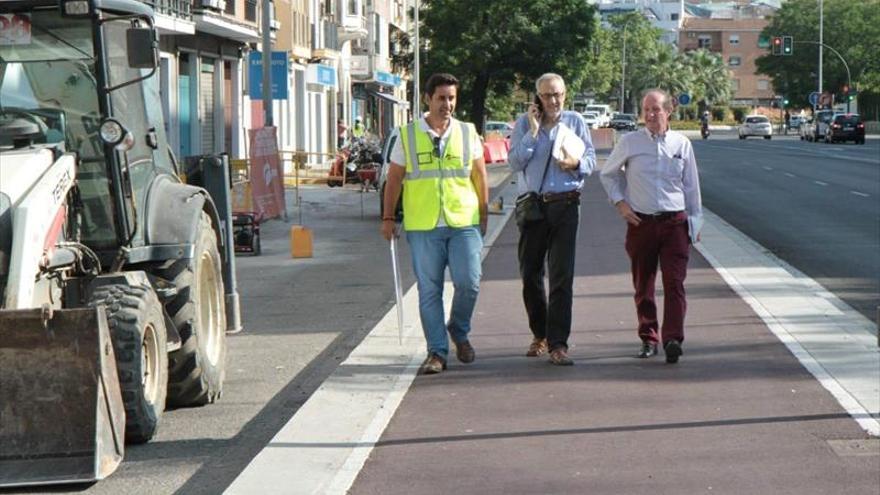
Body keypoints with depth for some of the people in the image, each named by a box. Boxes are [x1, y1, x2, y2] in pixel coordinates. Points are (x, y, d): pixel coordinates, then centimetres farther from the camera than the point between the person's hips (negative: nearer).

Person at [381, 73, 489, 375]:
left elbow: (480, 177, 14)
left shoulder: (468, 133, 9)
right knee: (429, 290, 1)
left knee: (468, 282, -8)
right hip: (422, 226, -1)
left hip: (464, 223, 1)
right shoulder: (407, 136, 5)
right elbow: (394, 179, 9)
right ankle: (437, 352, 9)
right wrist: (388, 218, 8)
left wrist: (484, 215, 13)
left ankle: (459, 331, 20)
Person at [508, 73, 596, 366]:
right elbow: (514, 162, -4)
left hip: (565, 205, -1)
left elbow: (591, 161, 9)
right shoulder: (524, 123, 5)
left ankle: (558, 344, -8)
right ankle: (539, 335, 27)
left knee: (562, 276, -8)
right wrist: (533, 132, -10)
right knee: (530, 274, 9)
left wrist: (576, 163, -13)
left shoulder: (574, 122, 6)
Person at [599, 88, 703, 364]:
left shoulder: (682, 145, 6)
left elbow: (691, 186, 12)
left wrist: (695, 222, 12)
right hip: (640, 223, 1)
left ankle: (673, 339, -18)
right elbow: (607, 174, 17)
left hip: (675, 222, -1)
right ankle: (648, 339, 19)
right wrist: (619, 202, 3)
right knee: (643, 286, 7)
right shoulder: (629, 143, 3)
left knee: (674, 283, -12)